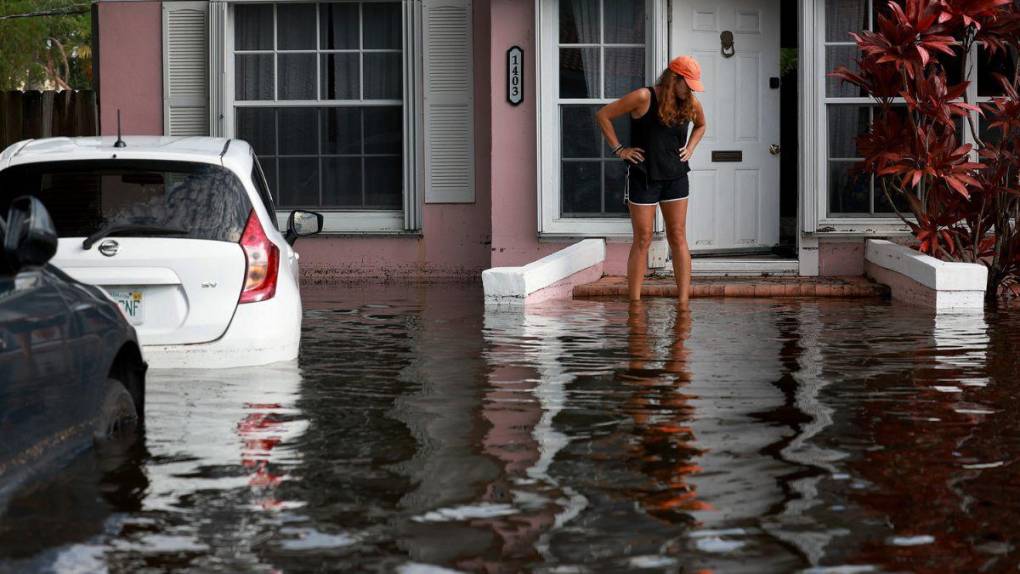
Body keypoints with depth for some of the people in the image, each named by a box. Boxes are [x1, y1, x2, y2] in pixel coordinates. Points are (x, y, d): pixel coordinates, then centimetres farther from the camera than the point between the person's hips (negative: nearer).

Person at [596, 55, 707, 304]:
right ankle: (634, 302, 4)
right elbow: (603, 116, -7)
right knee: (643, 239, -2)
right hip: (644, 177, -4)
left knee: (678, 238, 2)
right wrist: (619, 149, -8)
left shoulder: (691, 104, 3)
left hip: (676, 177, 4)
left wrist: (689, 148, 10)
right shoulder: (644, 98, -13)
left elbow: (700, 126, 27)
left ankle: (684, 301, 4)